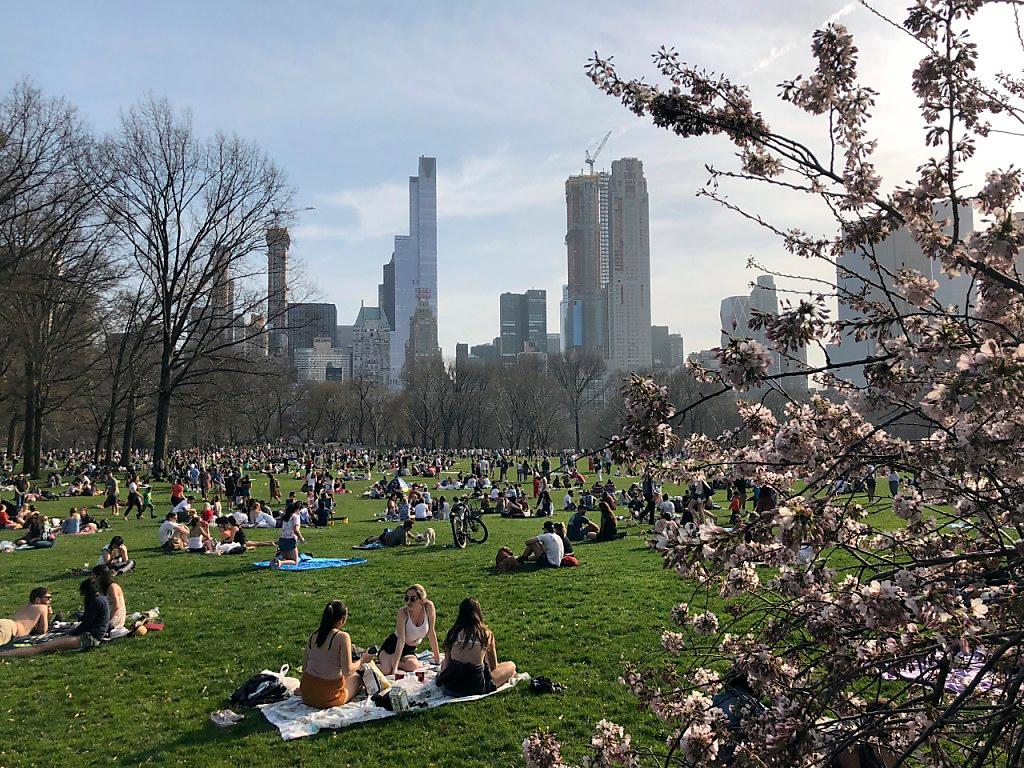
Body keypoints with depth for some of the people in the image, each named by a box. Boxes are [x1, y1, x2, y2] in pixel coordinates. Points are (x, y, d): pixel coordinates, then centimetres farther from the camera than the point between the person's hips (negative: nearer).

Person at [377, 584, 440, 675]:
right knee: (386, 670, -30)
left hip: (410, 650, 3)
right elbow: (401, 640, -31)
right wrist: (395, 667, -37)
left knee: (413, 665, -31)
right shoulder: (403, 612, -25)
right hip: (393, 646, -3)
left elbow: (431, 633, -9)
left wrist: (437, 657, -5)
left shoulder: (429, 607, -19)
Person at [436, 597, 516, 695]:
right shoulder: (486, 634, -6)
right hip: (476, 688, -3)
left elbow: (447, 662, 10)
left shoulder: (452, 633, 0)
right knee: (511, 666, 16)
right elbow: (493, 666, 7)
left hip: (449, 686, 4)